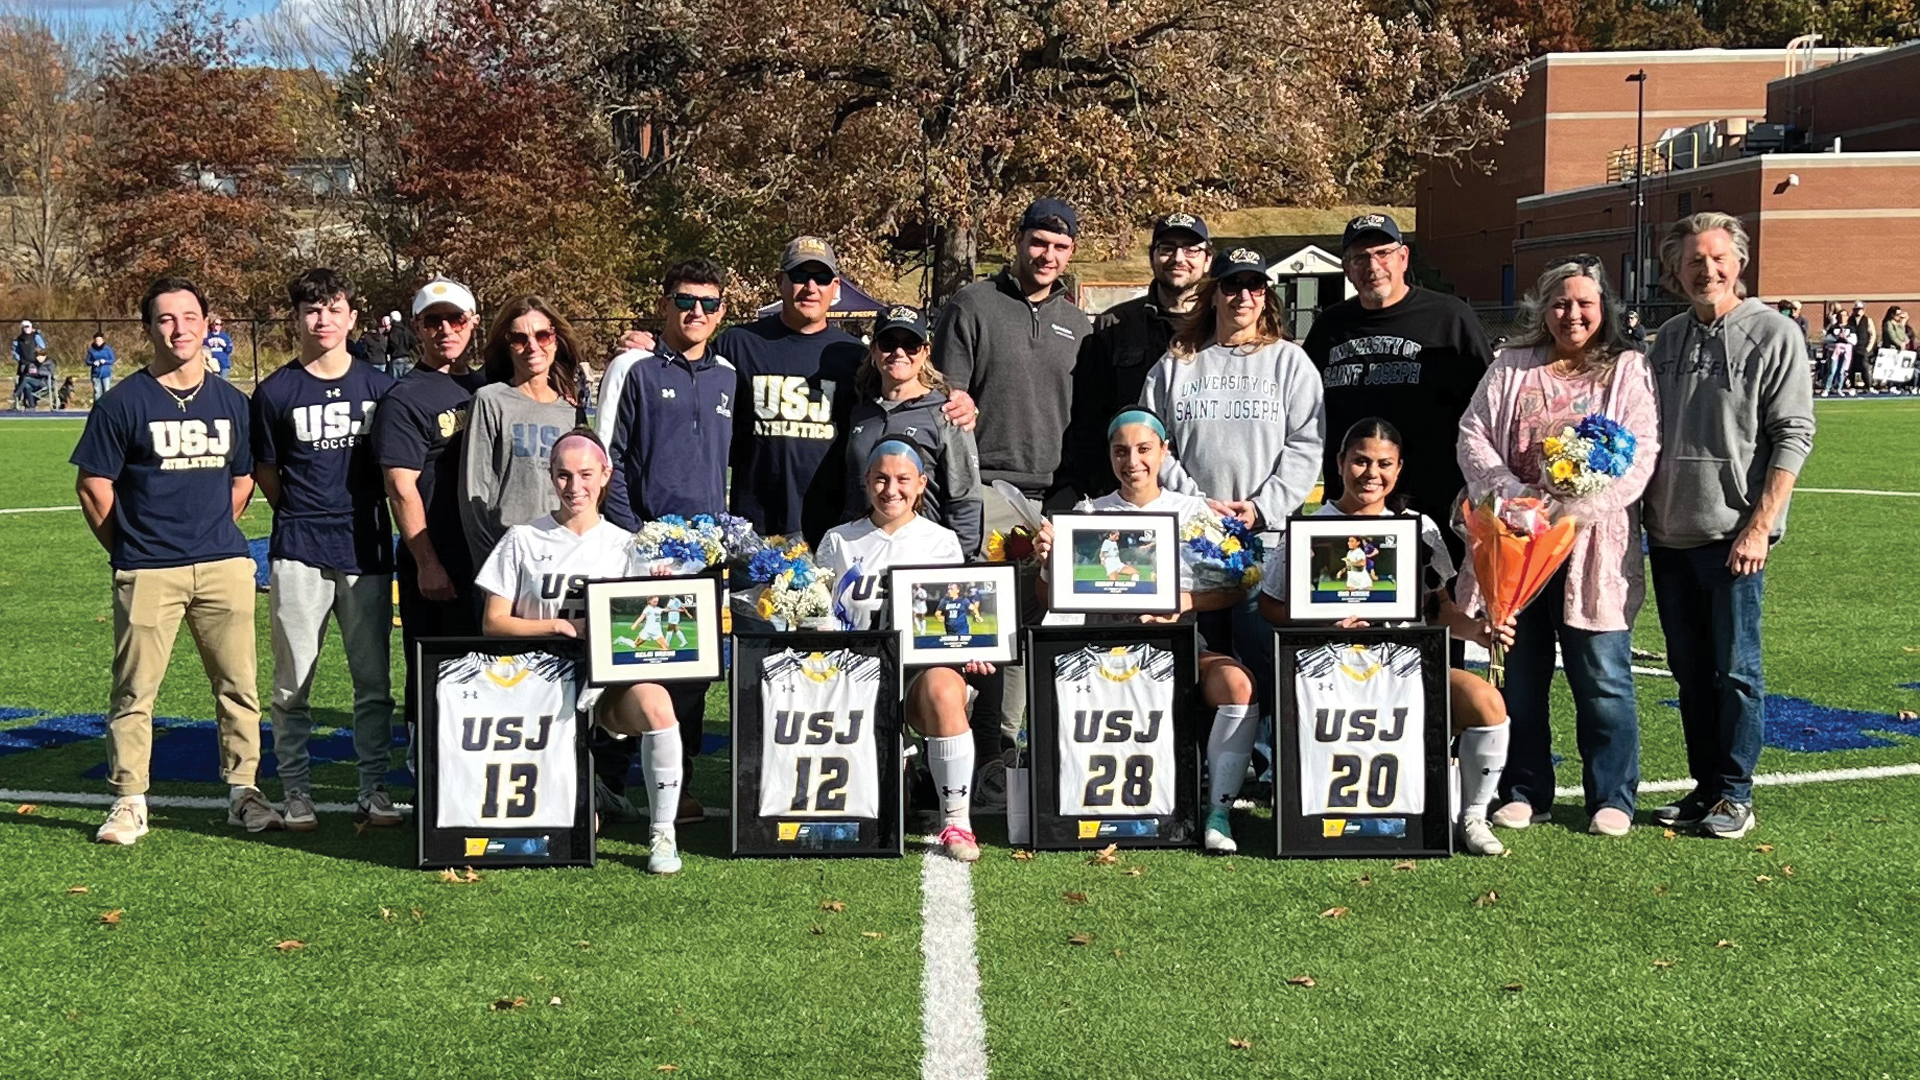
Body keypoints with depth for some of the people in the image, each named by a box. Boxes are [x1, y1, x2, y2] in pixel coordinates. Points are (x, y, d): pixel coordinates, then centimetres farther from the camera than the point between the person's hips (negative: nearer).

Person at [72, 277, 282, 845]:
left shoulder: (230, 402, 10)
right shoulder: (123, 402, -2)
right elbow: (94, 485, 1)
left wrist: (214, 534, 13)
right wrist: (128, 549, 3)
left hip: (223, 564, 3)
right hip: (147, 573, -3)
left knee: (238, 683, 6)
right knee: (134, 688, 0)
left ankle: (242, 789, 17)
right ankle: (128, 801, 9)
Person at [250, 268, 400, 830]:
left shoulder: (379, 386, 7)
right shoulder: (276, 392, 1)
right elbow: (265, 472, 9)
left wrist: (358, 511, 8)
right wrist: (304, 516, 6)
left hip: (367, 550, 2)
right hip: (299, 552, -1)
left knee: (374, 678, 6)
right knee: (293, 680, 3)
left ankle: (374, 788, 16)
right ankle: (295, 790, 14)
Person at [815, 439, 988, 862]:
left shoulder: (942, 542, 17)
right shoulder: (838, 542, 18)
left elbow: (956, 617, 13)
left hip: (926, 664, -1)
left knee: (941, 688, -38)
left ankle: (957, 822, -32)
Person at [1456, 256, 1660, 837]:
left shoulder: (1627, 369, 4)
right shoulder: (1511, 366, 12)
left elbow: (1640, 454, -6)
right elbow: (1473, 436, 4)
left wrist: (1578, 505, -19)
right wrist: (1512, 494, -13)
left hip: (1592, 546, -2)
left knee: (1602, 678, 0)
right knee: (1517, 673, 8)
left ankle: (1612, 796, 12)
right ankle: (1524, 791, 20)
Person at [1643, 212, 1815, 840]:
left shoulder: (1772, 333, -4)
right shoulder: (1668, 340, 12)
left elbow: (1793, 436, -9)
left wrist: (1759, 526, -15)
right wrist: (1643, 515, 9)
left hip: (1733, 534, -5)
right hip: (1669, 534, 5)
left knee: (1735, 670, 0)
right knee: (1689, 671, 11)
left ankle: (1735, 794, 10)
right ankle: (1704, 787, 21)